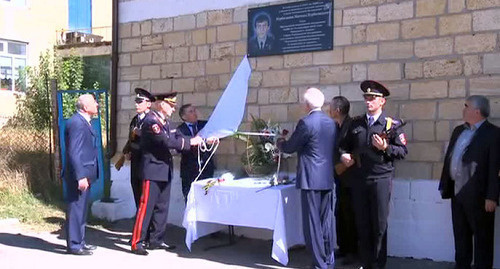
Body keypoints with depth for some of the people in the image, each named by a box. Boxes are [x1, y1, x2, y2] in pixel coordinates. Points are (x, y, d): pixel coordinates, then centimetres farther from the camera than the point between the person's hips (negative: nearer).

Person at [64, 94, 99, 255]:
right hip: (79, 175, -10)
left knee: (81, 210, 17)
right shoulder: (76, 123, -17)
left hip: (84, 174, 10)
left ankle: (80, 241, 27)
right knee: (76, 210, -2)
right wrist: (80, 176, -24)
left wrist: (85, 175, 17)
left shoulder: (83, 122, 14)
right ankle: (74, 245, 7)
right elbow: (73, 152, -22)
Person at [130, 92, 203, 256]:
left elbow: (174, 137, 9)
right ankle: (137, 243, 2)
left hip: (165, 171, 10)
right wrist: (190, 142, -16)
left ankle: (156, 240, 23)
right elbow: (167, 142, -24)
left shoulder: (164, 121, 14)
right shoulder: (151, 121, -17)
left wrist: (195, 140, -3)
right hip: (153, 171, -10)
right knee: (146, 207, -5)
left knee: (162, 207, 14)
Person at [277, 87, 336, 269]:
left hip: (311, 179, -7)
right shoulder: (331, 123, 9)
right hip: (328, 179, 8)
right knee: (326, 221, 14)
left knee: (312, 222, 0)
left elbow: (290, 147, -7)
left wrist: (280, 143, 16)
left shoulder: (306, 122, -14)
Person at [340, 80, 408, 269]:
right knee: (362, 224, 9)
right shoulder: (356, 123, 10)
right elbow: (345, 145, 19)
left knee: (379, 225, 3)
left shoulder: (392, 125, -1)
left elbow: (403, 151, -3)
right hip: (359, 179, 4)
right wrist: (344, 155, -2)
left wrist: (385, 147, -18)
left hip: (381, 179, -4)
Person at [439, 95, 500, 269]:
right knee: (460, 235, 17)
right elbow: (449, 158, 15)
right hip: (457, 193, 7)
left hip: (478, 196, -7)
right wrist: (444, 186, 13)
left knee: (482, 238, 5)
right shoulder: (459, 130, 13)